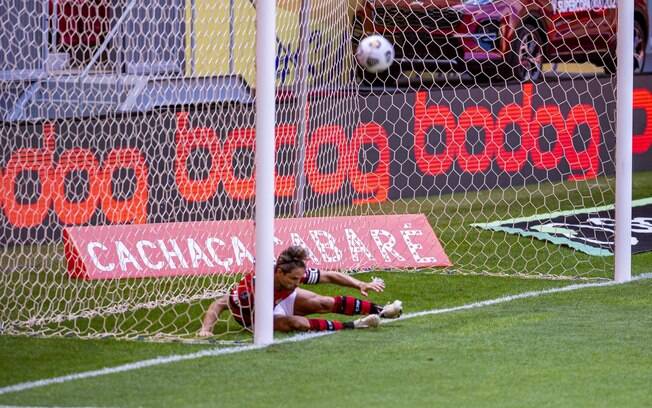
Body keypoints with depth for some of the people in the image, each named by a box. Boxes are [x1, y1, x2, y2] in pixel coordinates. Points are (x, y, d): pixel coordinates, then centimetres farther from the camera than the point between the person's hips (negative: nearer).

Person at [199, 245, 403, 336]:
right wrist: (206, 328, -50)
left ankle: (381, 311, 3)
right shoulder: (253, 284, -42)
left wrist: (360, 285, -19)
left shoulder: (297, 273, -28)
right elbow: (220, 304, -35)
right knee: (292, 323, -31)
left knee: (326, 303, -8)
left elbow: (329, 276, -14)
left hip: (283, 299, 5)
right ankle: (352, 326, -25)